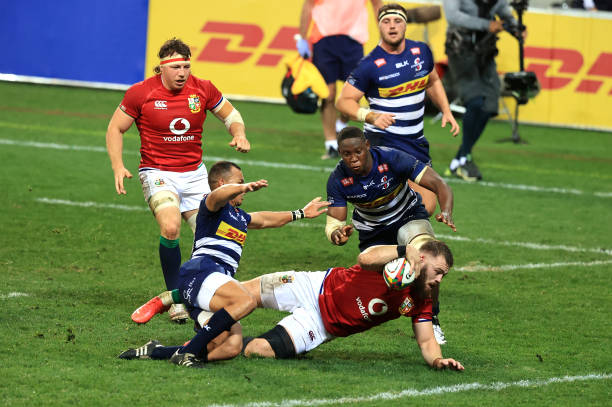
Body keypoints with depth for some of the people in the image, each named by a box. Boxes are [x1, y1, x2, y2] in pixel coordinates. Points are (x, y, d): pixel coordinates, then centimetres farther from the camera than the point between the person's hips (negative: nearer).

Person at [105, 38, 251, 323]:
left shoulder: (203, 89, -2)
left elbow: (230, 115, 14)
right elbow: (115, 128, 1)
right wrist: (118, 167, -12)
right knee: (170, 227, -27)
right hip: (158, 173, -4)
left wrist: (239, 134, -8)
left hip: (194, 173, 4)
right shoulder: (140, 93, -9)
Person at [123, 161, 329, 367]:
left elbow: (265, 220, 52)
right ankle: (187, 353, -34)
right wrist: (244, 187, -41)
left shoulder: (240, 216, 33)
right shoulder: (214, 206, 4)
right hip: (200, 271, -9)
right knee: (245, 301, -34)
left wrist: (301, 213, 60)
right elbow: (218, 196, -21)